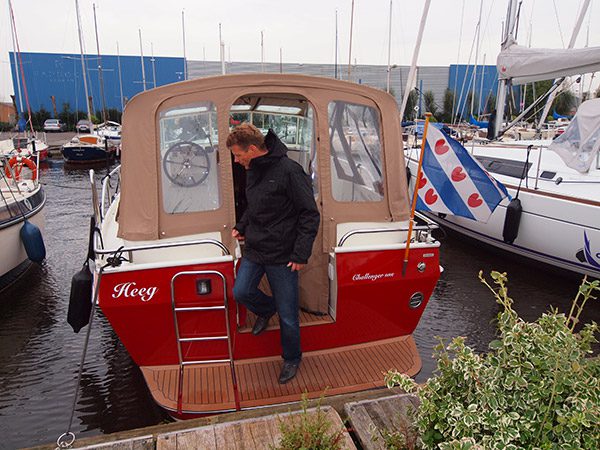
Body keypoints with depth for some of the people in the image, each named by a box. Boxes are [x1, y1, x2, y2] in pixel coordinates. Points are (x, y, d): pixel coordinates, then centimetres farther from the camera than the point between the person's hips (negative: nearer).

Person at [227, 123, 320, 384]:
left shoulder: (288, 171, -18)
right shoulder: (252, 171, 7)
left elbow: (310, 214, -17)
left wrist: (301, 254, -19)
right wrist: (241, 226, 12)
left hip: (282, 255, -7)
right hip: (254, 249, 7)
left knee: (287, 315, 4)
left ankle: (292, 358, 29)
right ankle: (266, 310, 33)